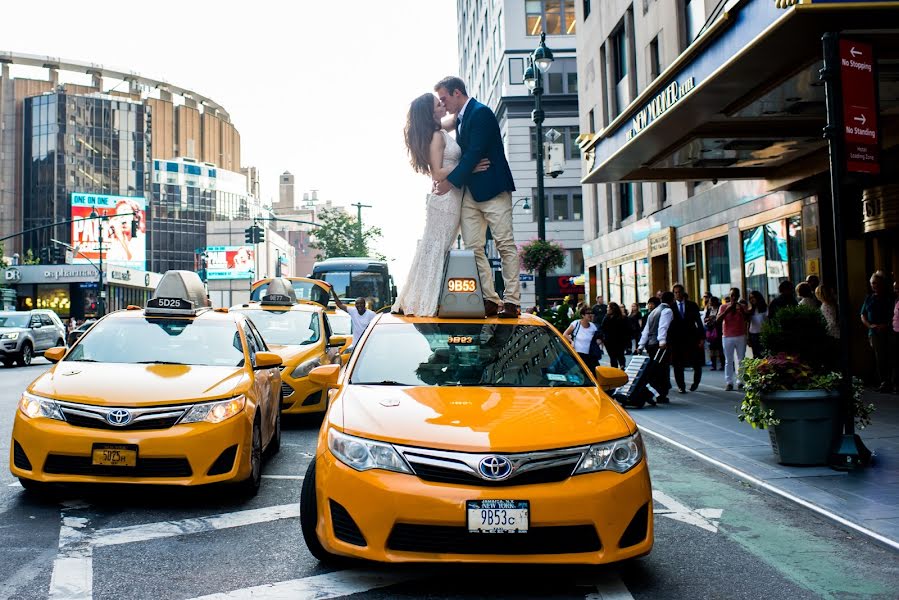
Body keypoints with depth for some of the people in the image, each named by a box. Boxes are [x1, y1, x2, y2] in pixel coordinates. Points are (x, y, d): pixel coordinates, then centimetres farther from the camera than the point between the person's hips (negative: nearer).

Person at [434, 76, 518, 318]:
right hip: (469, 191, 9)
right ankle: (489, 299, 3)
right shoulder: (460, 118, 19)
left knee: (505, 244, -6)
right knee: (473, 248, 2)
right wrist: (442, 177, 0)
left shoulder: (481, 113, -8)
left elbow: (475, 153, -16)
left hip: (491, 189, -9)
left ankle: (511, 301, -6)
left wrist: (450, 181, -14)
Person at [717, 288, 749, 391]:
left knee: (741, 360, 3)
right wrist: (727, 310, -18)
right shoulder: (723, 307, 5)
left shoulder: (742, 307, 8)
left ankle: (740, 381, 7)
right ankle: (729, 382, -2)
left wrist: (741, 310, -17)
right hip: (727, 337, -1)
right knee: (728, 361, -2)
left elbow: (747, 318, -4)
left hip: (741, 336, 1)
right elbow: (718, 319, -8)